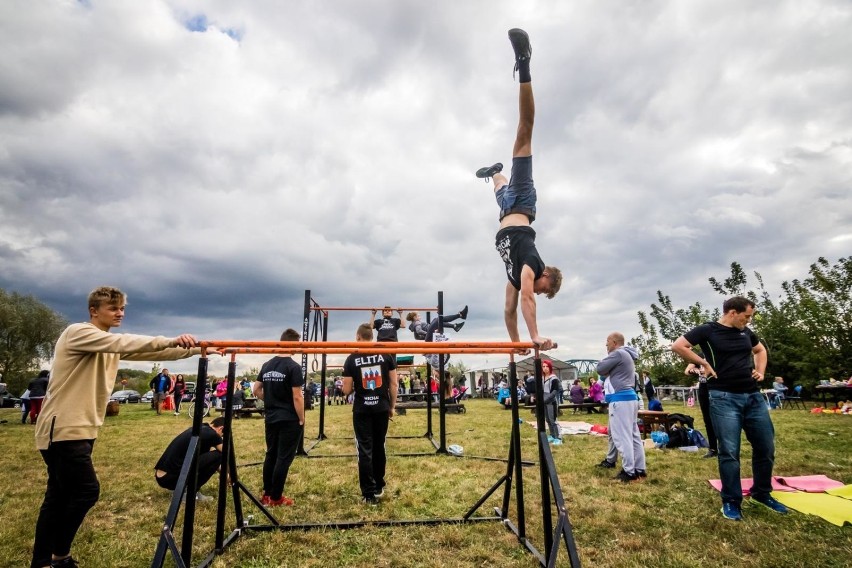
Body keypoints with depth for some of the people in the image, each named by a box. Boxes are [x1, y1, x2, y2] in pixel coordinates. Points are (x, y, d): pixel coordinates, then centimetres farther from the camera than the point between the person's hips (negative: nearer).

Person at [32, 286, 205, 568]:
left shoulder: (113, 346, 12)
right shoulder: (76, 333, -13)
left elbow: (149, 353, 2)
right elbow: (124, 343, -30)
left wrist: (197, 349, -9)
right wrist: (170, 340, -39)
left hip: (82, 429, 8)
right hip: (62, 429, -8)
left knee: (60, 496, 13)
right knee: (86, 490, -6)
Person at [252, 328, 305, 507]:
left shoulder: (267, 365, 6)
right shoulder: (294, 367, -15)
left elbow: (256, 390, 11)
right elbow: (297, 396, -17)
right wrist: (302, 419, -8)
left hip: (270, 418, 7)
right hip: (289, 420, -7)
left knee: (270, 455, 16)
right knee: (284, 458, 2)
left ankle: (266, 494, 24)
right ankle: (275, 498, 9)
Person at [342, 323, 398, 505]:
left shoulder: (352, 359, -6)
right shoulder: (386, 355, -2)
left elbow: (347, 390, -5)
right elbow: (393, 384, 0)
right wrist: (392, 406, 11)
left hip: (361, 410, -2)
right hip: (381, 408, 3)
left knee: (365, 451, 4)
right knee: (379, 448, 17)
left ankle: (369, 494, 7)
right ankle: (379, 487, 28)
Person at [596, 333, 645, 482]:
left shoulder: (617, 353, -12)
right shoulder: (626, 354, 20)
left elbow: (600, 368, -8)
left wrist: (605, 358, 9)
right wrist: (609, 372, 9)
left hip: (620, 399, -10)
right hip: (630, 397, 10)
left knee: (622, 437, -7)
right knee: (633, 435, 12)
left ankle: (629, 472, -4)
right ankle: (639, 469, 17)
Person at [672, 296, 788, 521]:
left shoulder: (746, 332, 12)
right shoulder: (708, 330, -7)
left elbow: (760, 350, 30)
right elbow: (678, 346, -13)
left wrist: (760, 371, 13)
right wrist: (703, 362, -12)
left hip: (754, 396, 6)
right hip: (724, 398, -6)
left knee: (766, 447, 13)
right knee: (729, 452, -2)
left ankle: (762, 492, 34)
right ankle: (731, 501, 13)